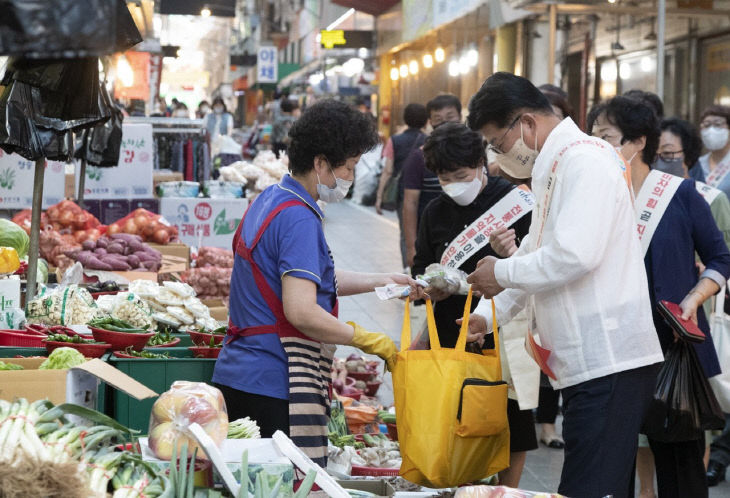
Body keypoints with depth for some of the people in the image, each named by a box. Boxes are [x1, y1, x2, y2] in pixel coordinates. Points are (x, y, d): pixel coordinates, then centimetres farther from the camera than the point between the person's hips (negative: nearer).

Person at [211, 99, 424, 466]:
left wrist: (382, 282, 23)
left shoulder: (269, 200, 15)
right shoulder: (299, 219, -16)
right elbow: (301, 312, -24)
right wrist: (368, 339, -13)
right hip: (275, 386, -10)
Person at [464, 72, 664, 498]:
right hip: (588, 362, 11)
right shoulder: (555, 167, 21)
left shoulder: (586, 159, -12)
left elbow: (574, 255, -23)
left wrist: (502, 274, -8)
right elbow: (538, 254, 27)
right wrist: (488, 315, 17)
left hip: (609, 362, -11)